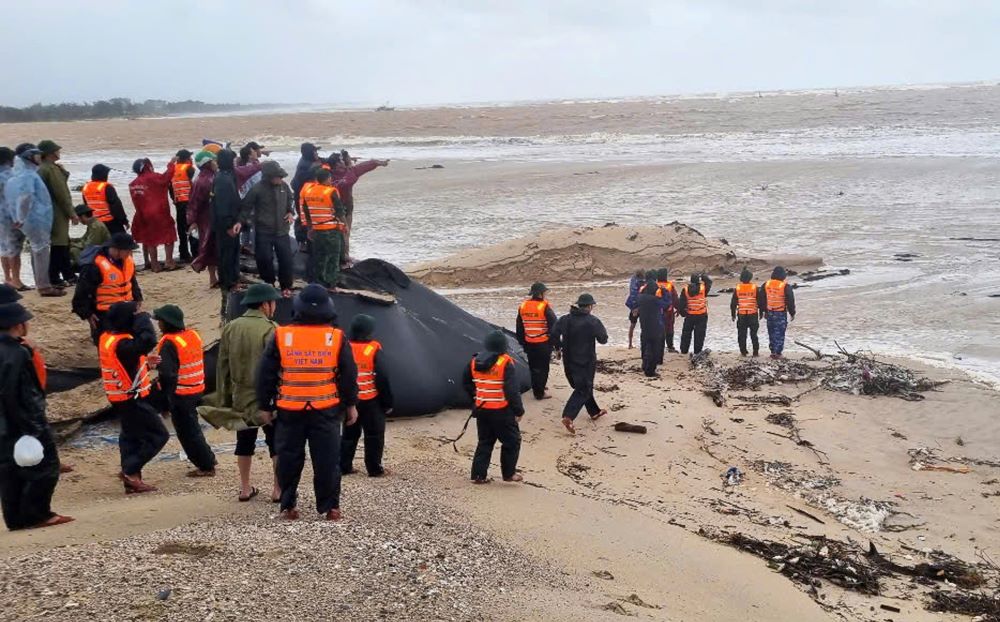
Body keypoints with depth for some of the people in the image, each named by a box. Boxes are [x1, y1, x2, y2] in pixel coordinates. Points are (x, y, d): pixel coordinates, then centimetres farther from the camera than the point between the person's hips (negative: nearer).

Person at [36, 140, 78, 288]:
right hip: (57, 213, -10)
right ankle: (54, 278, -2)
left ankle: (69, 275, 25)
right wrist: (72, 213, -13)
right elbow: (62, 193, -18)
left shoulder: (41, 169, 13)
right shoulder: (52, 169, -16)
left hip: (49, 212, 10)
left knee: (63, 244, 17)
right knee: (59, 245, -5)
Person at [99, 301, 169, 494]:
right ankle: (130, 471, -3)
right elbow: (149, 341, -41)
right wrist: (142, 318, -26)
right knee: (159, 435, -1)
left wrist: (145, 361, 11)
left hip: (120, 398, 10)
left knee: (131, 437, 18)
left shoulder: (106, 338, 5)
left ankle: (132, 481, 19)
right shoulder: (122, 343, -25)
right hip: (133, 398, -10)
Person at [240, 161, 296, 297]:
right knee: (265, 260, 1)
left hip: (282, 231, 3)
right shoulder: (257, 189, -15)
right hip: (263, 232, -3)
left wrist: (290, 212, 3)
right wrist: (241, 221, -18)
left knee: (287, 260, 4)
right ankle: (269, 284, 23)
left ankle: (286, 287, 20)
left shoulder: (284, 186, -1)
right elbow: (246, 206, -7)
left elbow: (290, 199, 19)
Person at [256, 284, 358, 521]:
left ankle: (288, 506, 14)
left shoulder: (280, 336, -3)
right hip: (326, 411, 0)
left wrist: (264, 406, 10)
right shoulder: (336, 338, -3)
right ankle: (329, 507, 8)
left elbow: (265, 374, 1)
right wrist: (351, 404, 11)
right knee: (327, 460, 6)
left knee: (289, 459, 10)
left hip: (290, 411, 0)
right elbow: (348, 375, 1)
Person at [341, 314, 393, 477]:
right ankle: (374, 468, 5)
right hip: (371, 402, -4)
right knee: (374, 435, 4)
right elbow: (382, 378, -13)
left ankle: (344, 466, 15)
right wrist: (388, 402, -5)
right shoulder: (374, 350, -12)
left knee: (349, 433, 14)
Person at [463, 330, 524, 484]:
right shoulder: (505, 363, -15)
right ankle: (509, 473, 15)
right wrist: (518, 410, -8)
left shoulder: (475, 362, 4)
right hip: (501, 412, -6)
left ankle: (478, 474, 14)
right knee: (512, 441, 11)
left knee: (485, 442, 16)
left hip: (481, 409, 6)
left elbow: (466, 383, 15)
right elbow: (512, 389, -17)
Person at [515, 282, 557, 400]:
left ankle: (537, 387, 33)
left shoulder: (523, 306, 4)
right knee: (542, 367, 2)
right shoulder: (545, 307, -14)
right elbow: (553, 325, -12)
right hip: (543, 343, -6)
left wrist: (521, 342, 22)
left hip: (529, 343, 6)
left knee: (533, 366, 18)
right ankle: (539, 393, 3)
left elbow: (519, 326, 13)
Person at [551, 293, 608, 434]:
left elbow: (554, 334, -3)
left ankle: (594, 412, 34)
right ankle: (568, 417, -19)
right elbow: (603, 339, -8)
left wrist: (558, 348, 13)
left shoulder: (565, 319, 0)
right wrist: (601, 328, 11)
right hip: (586, 361, -6)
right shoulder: (592, 321, -14)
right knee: (583, 390, -3)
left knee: (584, 386, 22)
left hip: (569, 360, 6)